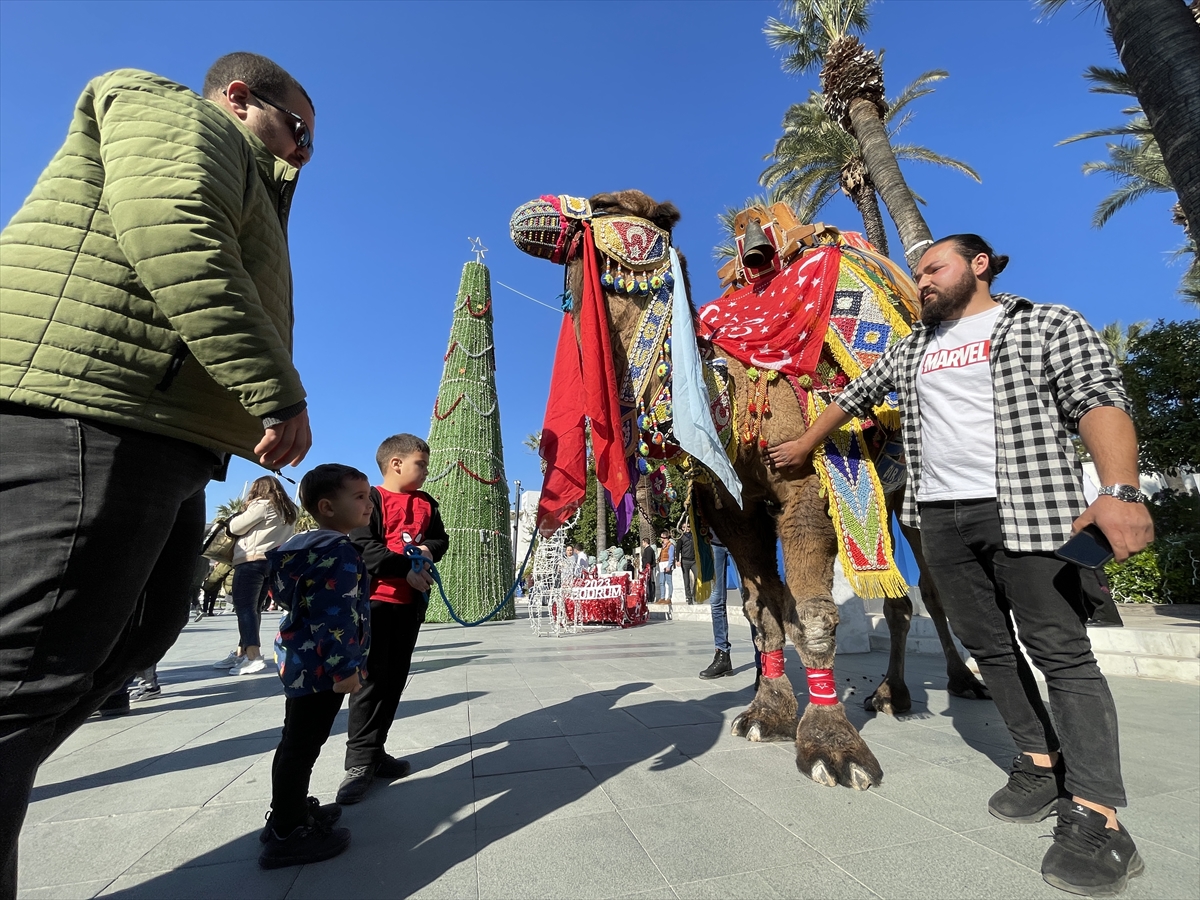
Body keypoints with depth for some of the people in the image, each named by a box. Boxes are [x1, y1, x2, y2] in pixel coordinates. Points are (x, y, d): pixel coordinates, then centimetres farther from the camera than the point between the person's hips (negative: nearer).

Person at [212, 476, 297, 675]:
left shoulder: (262, 505, -6)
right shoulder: (288, 511, 18)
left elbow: (235, 527, -4)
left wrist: (246, 510, 13)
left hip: (252, 561, -8)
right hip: (274, 563, 8)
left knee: (244, 607, -8)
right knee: (253, 608, 12)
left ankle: (253, 657, -16)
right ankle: (241, 653, 17)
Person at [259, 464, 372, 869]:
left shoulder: (306, 545, 12)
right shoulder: (340, 551, -22)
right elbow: (336, 615, -27)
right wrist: (345, 668, -23)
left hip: (300, 660, 11)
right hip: (321, 665, -11)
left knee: (298, 741, 23)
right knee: (302, 745, 2)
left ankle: (291, 810, 40)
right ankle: (287, 834, 16)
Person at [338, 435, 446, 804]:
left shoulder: (427, 503, 13)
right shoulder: (371, 498, -6)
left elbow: (441, 537, 17)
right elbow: (363, 546, -15)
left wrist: (429, 548, -6)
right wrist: (405, 569, -19)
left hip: (411, 601, 6)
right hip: (375, 598, -6)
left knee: (395, 679, 11)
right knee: (371, 678, -4)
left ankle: (374, 751, 24)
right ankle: (361, 761, 6)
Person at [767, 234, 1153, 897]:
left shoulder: (1047, 325, 4)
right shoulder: (911, 349, 19)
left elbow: (1099, 401, -7)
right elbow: (856, 395, 27)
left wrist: (1120, 490, -23)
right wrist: (804, 444, 28)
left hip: (1026, 510, -5)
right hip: (940, 517, 6)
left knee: (1061, 650, -6)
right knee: (986, 645, 8)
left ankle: (1095, 815, 0)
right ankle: (1040, 763, 21)